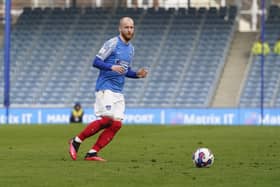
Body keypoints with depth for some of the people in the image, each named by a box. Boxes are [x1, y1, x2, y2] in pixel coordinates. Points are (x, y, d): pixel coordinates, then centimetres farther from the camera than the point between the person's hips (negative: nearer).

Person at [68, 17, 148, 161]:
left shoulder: (130, 48, 17)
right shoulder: (112, 43, -7)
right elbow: (96, 62, -10)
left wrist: (137, 74, 7)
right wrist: (112, 67, -24)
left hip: (118, 92, 8)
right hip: (105, 88, -8)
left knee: (116, 124, -5)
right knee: (107, 119, -18)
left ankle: (92, 153, -2)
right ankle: (76, 141, -2)